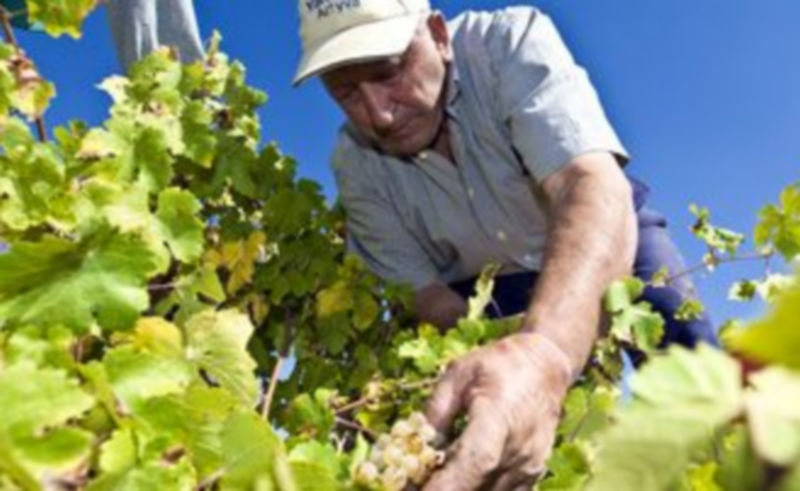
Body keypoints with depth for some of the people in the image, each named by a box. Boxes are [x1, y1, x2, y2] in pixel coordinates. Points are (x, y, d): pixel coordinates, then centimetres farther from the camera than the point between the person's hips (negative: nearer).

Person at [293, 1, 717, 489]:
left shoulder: (511, 42, -29)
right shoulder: (355, 163, -19)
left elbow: (593, 188, -44)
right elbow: (428, 295, -14)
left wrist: (544, 351, -63)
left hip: (605, 233, -1)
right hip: (483, 288, 2)